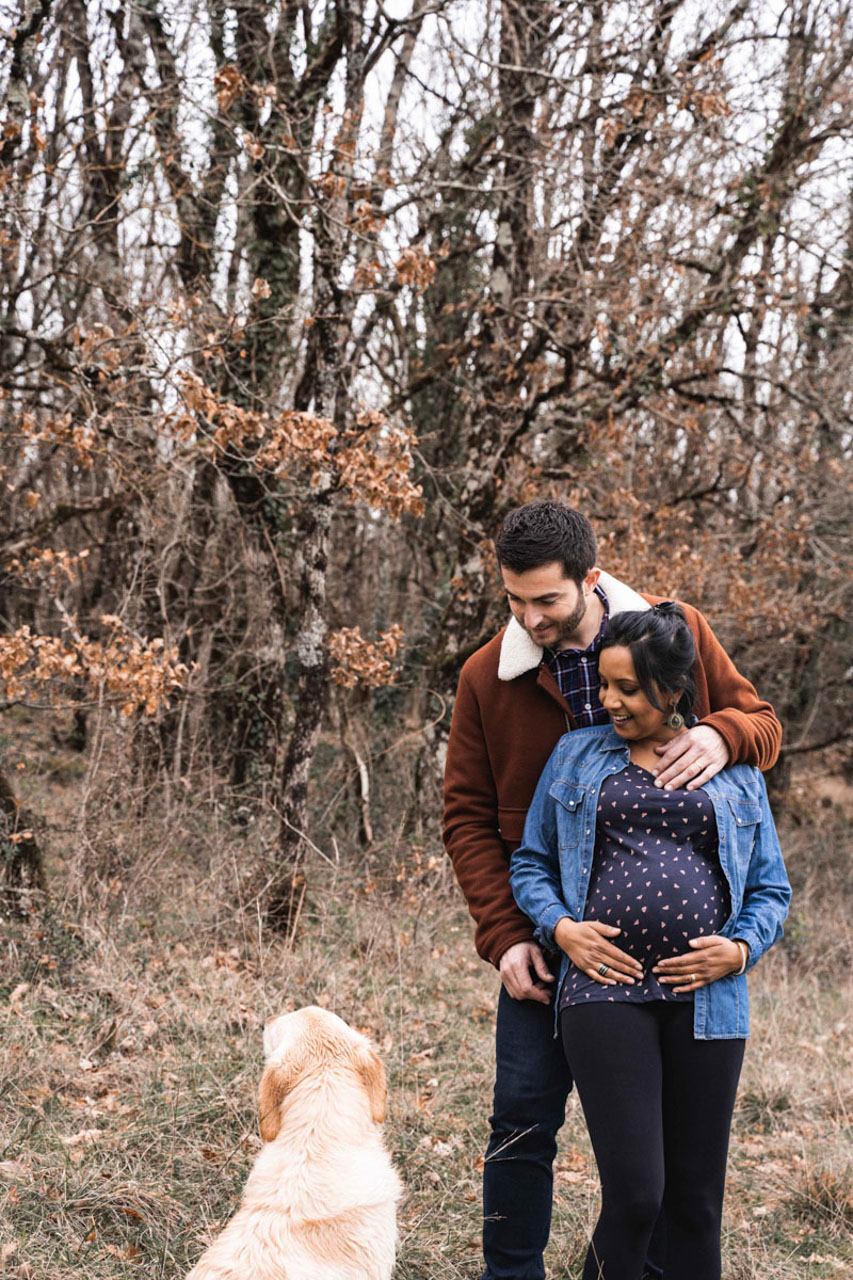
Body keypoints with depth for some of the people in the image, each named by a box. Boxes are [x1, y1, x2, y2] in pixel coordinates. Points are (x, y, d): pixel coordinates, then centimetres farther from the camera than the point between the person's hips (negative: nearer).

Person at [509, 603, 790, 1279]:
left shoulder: (734, 771, 13)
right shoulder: (576, 756, 12)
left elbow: (771, 888, 16)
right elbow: (530, 863, 16)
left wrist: (739, 949, -3)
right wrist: (560, 927, -2)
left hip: (706, 997, 2)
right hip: (605, 988, -1)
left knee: (697, 1199, 7)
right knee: (635, 1192, -11)